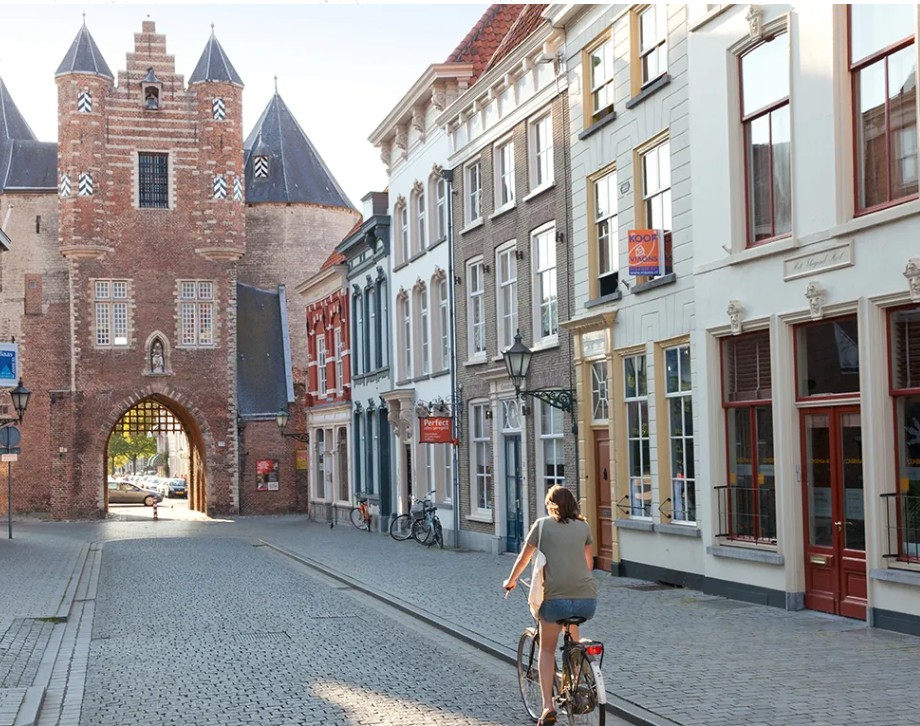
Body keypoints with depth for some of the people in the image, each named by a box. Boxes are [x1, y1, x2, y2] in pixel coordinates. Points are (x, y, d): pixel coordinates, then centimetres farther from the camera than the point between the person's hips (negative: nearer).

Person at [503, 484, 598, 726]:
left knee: (547, 650, 15)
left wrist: (510, 581, 33)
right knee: (572, 623, 35)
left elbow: (523, 558, 16)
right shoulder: (583, 527, 14)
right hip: (587, 599, 3)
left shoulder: (542, 525, 8)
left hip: (555, 597, -3)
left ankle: (548, 706, 0)